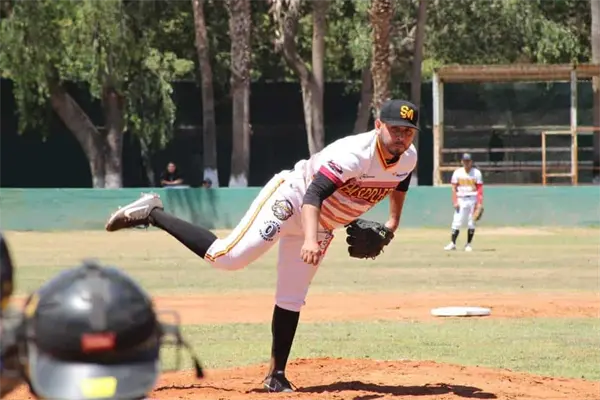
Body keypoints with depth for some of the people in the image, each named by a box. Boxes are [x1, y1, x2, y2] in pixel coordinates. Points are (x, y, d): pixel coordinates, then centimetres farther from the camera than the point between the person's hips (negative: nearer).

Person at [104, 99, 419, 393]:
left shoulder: (408, 158, -6)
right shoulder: (354, 154, -31)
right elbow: (313, 193, -40)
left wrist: (393, 222, 9)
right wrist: (309, 240, -54)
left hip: (320, 225, 7)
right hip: (289, 200, -7)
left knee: (292, 299, 7)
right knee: (226, 256, -18)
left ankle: (276, 375, 13)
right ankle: (152, 214, -6)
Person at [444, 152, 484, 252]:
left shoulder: (476, 173, 2)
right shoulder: (457, 172, 5)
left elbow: (479, 189, -1)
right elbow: (454, 188, 4)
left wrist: (479, 203, -10)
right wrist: (455, 202, -6)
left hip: (472, 199, 0)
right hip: (461, 199, 0)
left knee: (471, 223, 0)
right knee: (457, 222, -6)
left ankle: (468, 244, 8)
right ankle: (452, 243, -3)